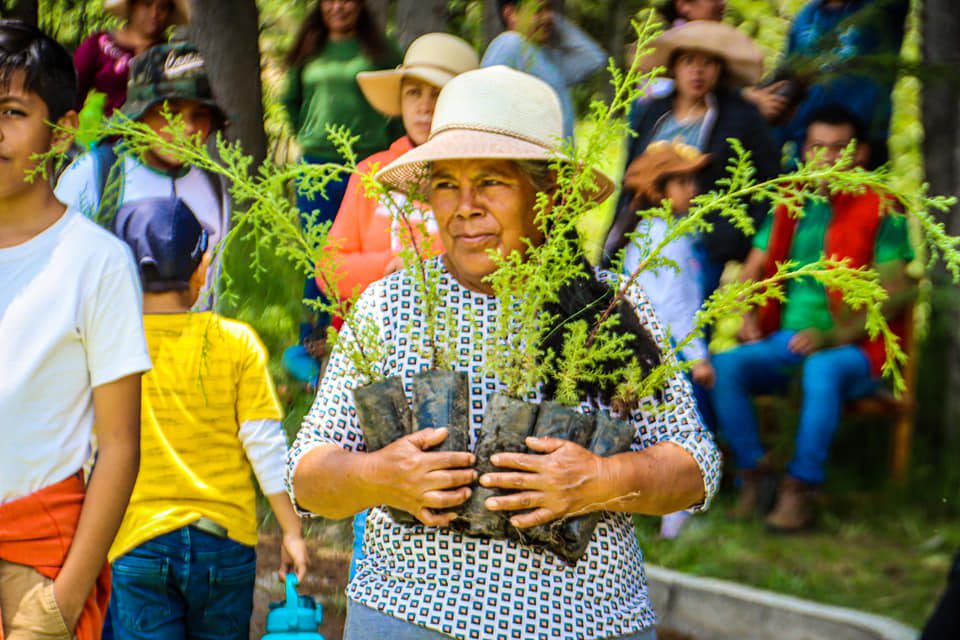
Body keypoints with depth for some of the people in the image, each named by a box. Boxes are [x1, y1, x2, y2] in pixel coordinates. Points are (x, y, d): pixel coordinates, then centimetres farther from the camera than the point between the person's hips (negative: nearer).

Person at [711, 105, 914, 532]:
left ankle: (801, 488, -29)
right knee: (724, 366, -24)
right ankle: (753, 472, -12)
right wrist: (748, 316, -2)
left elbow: (892, 293, -9)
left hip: (852, 349, -5)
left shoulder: (881, 212, -1)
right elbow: (755, 269, 20)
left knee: (822, 370, -39)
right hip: (786, 342, 5)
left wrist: (830, 337, -20)